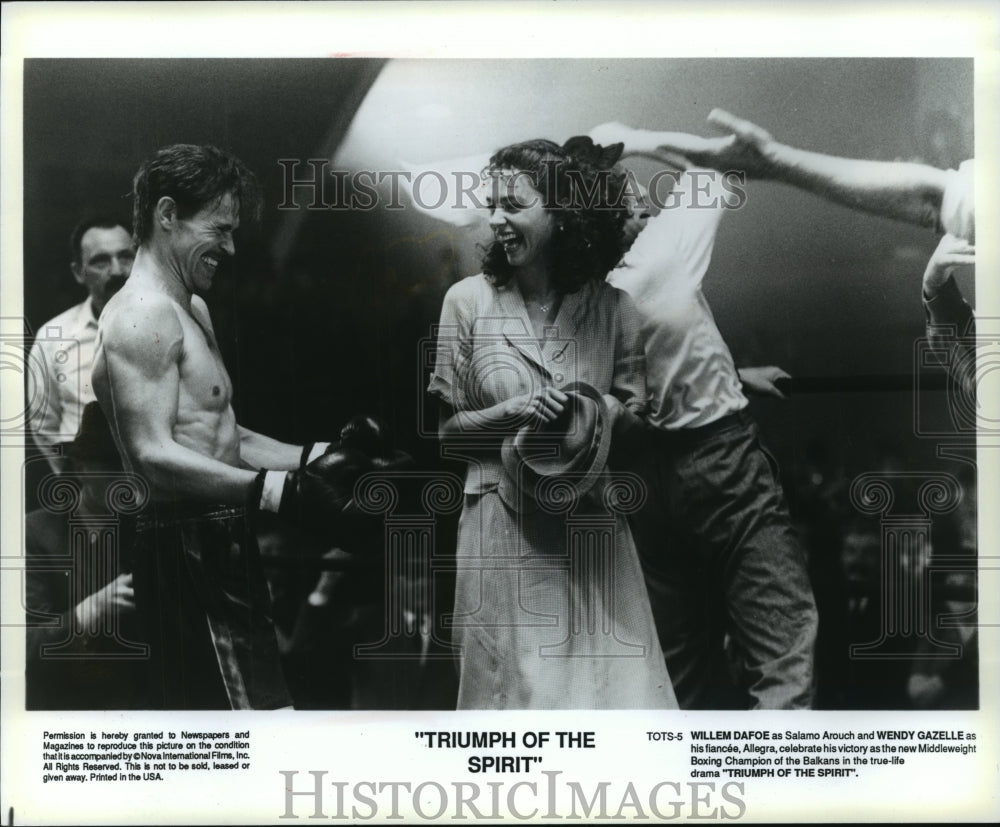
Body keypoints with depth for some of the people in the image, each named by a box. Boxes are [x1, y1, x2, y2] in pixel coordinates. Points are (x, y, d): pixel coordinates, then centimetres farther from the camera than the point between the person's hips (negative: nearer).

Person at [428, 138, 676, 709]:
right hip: (506, 528, -1)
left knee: (614, 681, 3)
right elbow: (447, 430, 2)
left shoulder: (611, 307, 3)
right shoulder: (469, 301, 0)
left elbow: (635, 412, 12)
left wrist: (611, 412, -10)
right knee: (518, 682, 2)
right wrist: (512, 411, -15)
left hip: (593, 524, 1)